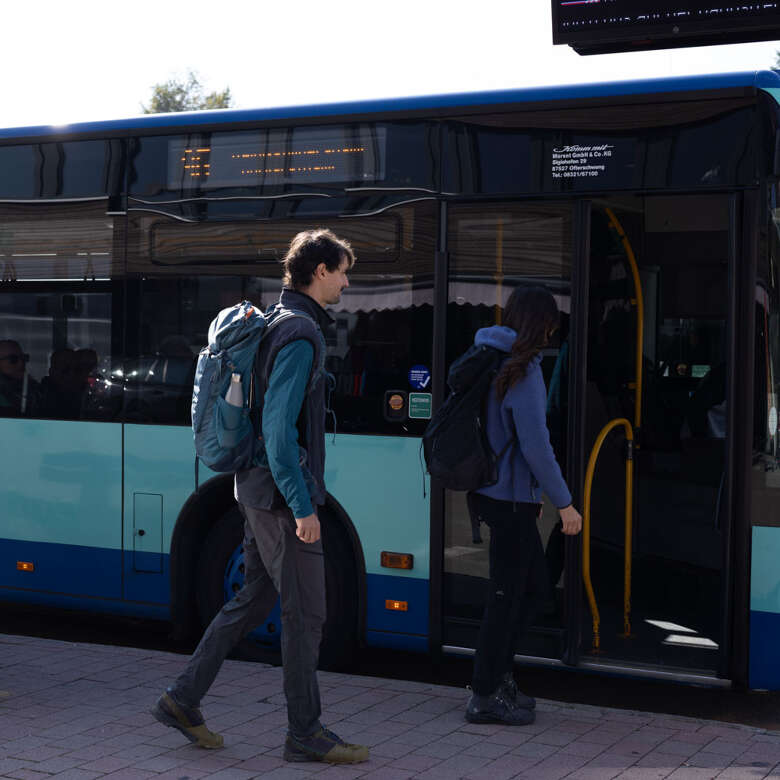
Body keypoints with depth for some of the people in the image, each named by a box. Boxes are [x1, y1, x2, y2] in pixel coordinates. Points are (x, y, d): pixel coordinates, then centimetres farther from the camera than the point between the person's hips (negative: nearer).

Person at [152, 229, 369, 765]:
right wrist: (303, 506, -21)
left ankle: (183, 701, 22)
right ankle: (305, 734, 9)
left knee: (253, 599, 17)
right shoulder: (300, 335, -17)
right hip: (282, 495, -10)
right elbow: (279, 428, -23)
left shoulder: (280, 322, 14)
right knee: (305, 614, -1)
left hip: (258, 489, 10)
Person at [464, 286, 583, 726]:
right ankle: (486, 697, 7)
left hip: (500, 493, 9)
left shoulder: (496, 363, 13)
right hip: (509, 496, -9)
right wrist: (564, 502, -12)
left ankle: (499, 674, 24)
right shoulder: (523, 371, -16)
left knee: (535, 587, 17)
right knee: (507, 594, -1)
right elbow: (535, 444, -20)